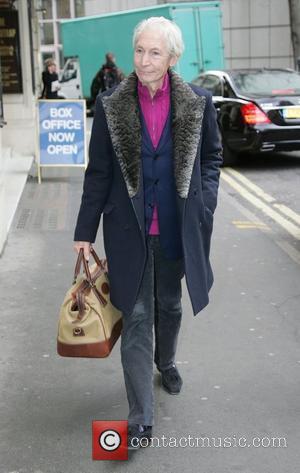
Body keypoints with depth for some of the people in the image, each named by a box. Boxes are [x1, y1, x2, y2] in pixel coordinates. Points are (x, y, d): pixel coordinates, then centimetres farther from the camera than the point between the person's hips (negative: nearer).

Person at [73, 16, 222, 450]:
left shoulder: (197, 103, -4)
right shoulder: (111, 106, -7)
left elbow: (212, 155, 10)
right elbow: (98, 172, -3)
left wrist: (205, 201, -4)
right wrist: (85, 232, -2)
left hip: (178, 229, 2)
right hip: (129, 231, -2)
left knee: (169, 305, 20)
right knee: (136, 317, -1)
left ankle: (165, 361, 51)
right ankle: (141, 419, 4)